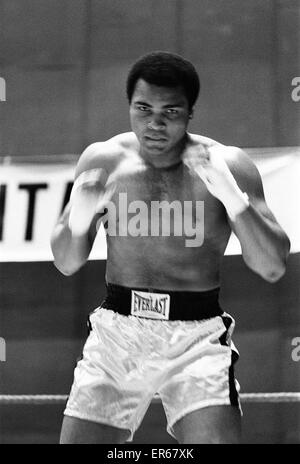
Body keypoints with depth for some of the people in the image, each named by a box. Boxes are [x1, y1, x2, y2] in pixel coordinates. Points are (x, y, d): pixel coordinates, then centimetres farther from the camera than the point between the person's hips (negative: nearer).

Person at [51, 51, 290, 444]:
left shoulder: (227, 166, -5)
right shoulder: (103, 160, 1)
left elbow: (273, 268, -9)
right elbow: (66, 264, 6)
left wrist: (233, 197, -23)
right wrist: (78, 220, -16)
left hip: (197, 337, -2)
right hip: (117, 332, 2)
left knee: (215, 437, -20)